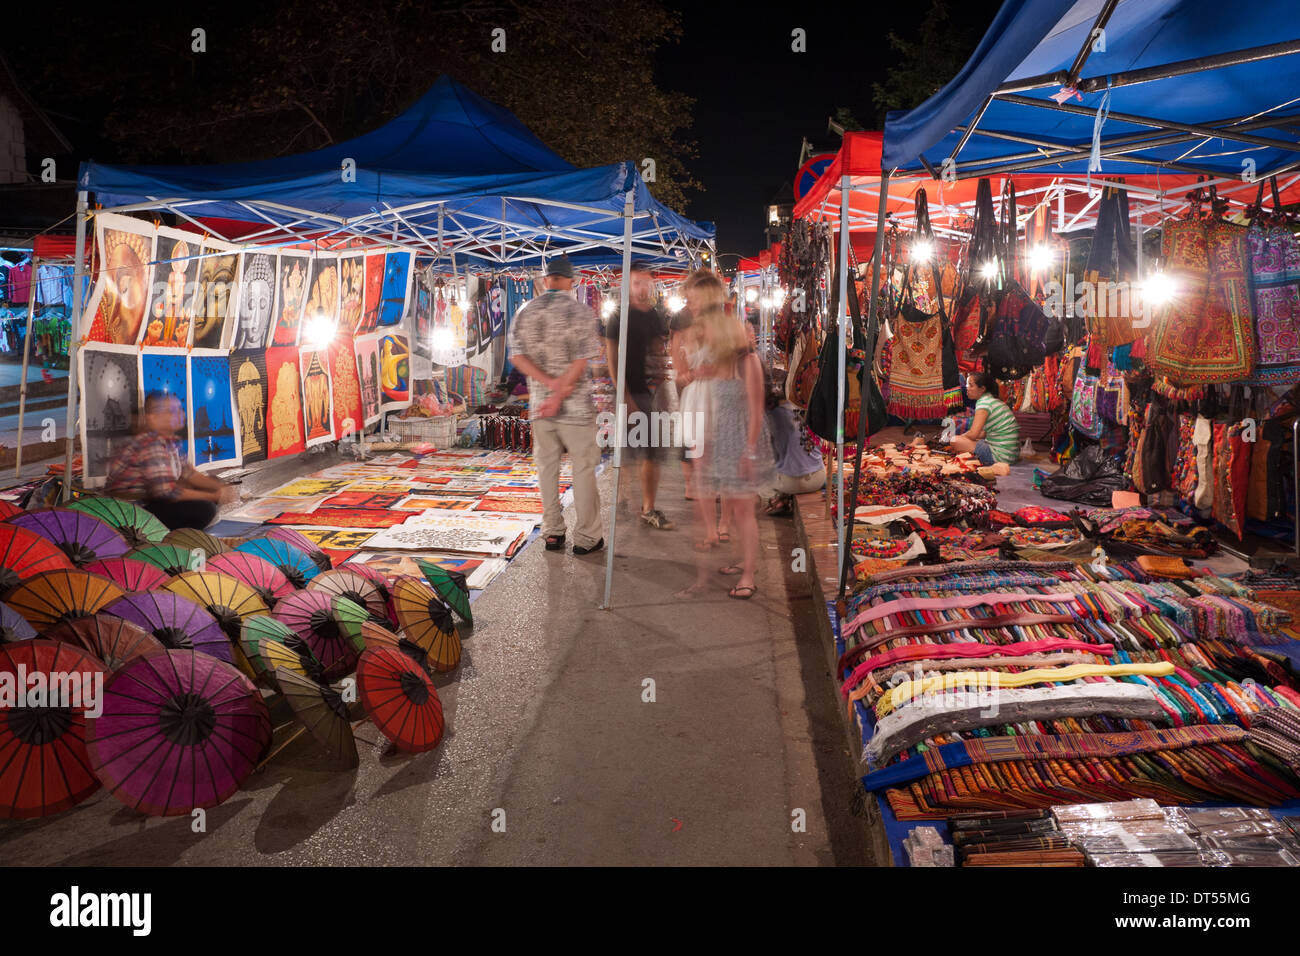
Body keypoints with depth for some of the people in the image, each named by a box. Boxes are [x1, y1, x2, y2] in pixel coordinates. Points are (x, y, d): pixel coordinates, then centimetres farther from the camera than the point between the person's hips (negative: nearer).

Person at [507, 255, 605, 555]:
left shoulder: (524, 313, 5)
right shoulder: (581, 312, -6)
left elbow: (518, 357, -3)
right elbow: (582, 360, -14)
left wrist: (551, 383, -11)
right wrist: (560, 394, -13)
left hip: (539, 403, 4)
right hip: (576, 405, -4)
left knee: (547, 467, 12)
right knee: (583, 468, 4)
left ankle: (552, 533, 18)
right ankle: (586, 537, 8)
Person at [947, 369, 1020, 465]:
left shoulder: (984, 402, -15)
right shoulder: (993, 400, 15)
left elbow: (973, 434, -20)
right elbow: (983, 434, 18)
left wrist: (959, 438, -1)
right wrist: (963, 436, 11)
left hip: (1002, 456, -10)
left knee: (955, 441, -14)